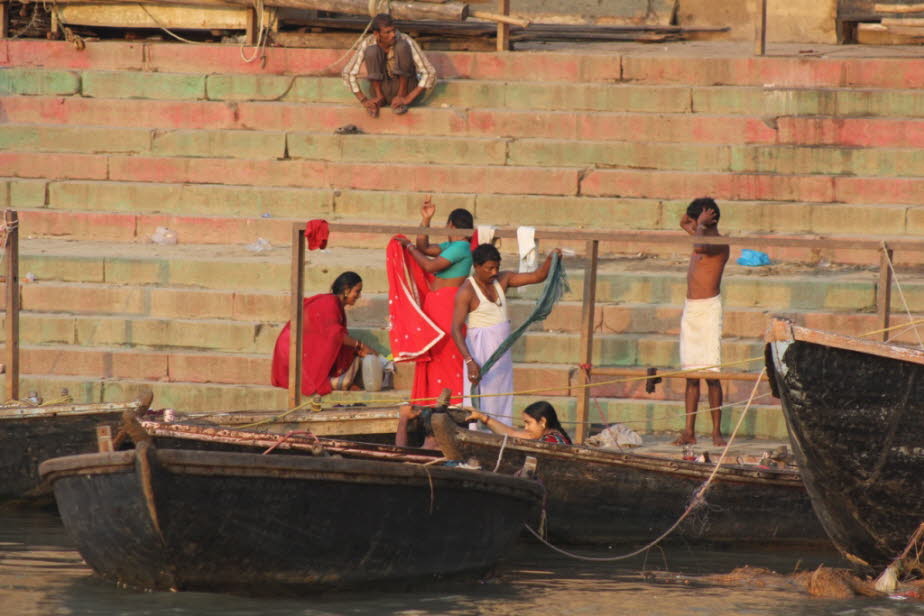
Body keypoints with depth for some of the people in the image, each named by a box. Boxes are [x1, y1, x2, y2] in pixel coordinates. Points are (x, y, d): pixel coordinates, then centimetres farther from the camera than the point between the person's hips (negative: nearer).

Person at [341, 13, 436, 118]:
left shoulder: (406, 41, -21)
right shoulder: (368, 43, -16)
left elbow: (430, 73, -22)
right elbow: (348, 73, -8)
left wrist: (409, 98, -27)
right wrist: (363, 100, -17)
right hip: (382, 89, 1)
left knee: (402, 46, -26)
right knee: (371, 50, -24)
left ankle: (402, 95, -16)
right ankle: (379, 97, -14)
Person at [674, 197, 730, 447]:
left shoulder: (720, 245, -11)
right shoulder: (703, 237, 14)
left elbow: (700, 247, -33)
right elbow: (684, 222, 33)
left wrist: (701, 225, -18)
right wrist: (697, 220, 14)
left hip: (708, 309, -8)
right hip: (690, 309, 8)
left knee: (711, 375, -8)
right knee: (691, 374, 6)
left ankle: (717, 431, -5)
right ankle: (689, 431, 6)